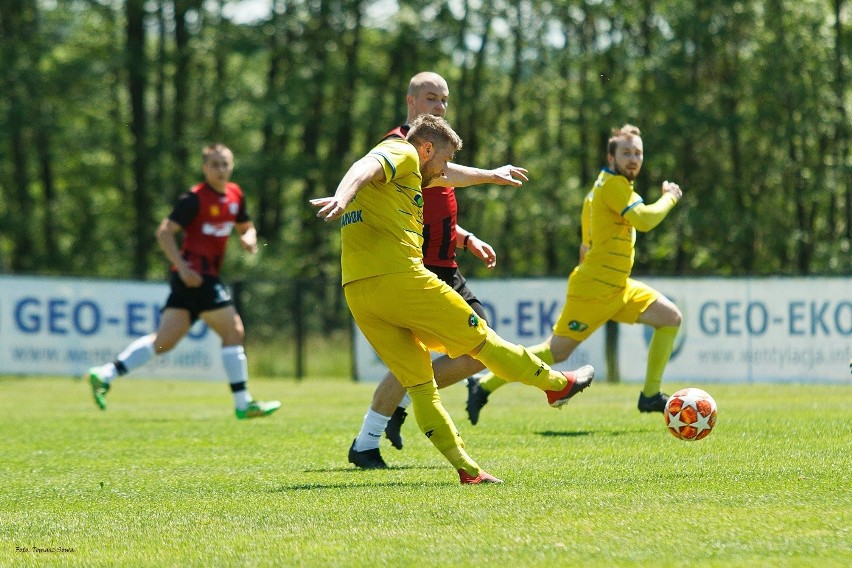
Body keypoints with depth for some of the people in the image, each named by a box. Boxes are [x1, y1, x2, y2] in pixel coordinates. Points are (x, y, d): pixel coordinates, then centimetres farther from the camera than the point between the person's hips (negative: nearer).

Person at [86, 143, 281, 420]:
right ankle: (243, 404, 1)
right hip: (195, 274, -8)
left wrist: (248, 238, 3)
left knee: (164, 342, 4)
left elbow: (246, 227, 28)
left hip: (207, 275, 8)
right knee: (233, 331, -5)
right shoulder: (195, 198, -11)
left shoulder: (235, 195, 13)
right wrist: (183, 267, -21)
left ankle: (105, 374, 4)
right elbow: (164, 232, -14)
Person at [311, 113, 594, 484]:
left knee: (419, 384, 7)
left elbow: (446, 177, 48)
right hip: (399, 278, -9)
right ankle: (556, 384, 22)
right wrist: (343, 195, -42)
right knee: (480, 339, 8)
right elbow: (367, 166, -20)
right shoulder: (402, 153, 3)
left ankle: (466, 468, 4)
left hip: (357, 293, 9)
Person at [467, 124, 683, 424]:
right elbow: (644, 220, -27)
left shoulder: (600, 188, 17)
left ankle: (651, 395, 4)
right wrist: (669, 197, -11)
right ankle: (484, 387, 2)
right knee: (556, 351, -8)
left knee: (671, 317, 4)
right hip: (593, 287, -10)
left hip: (616, 287, 10)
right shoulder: (614, 184, -13)